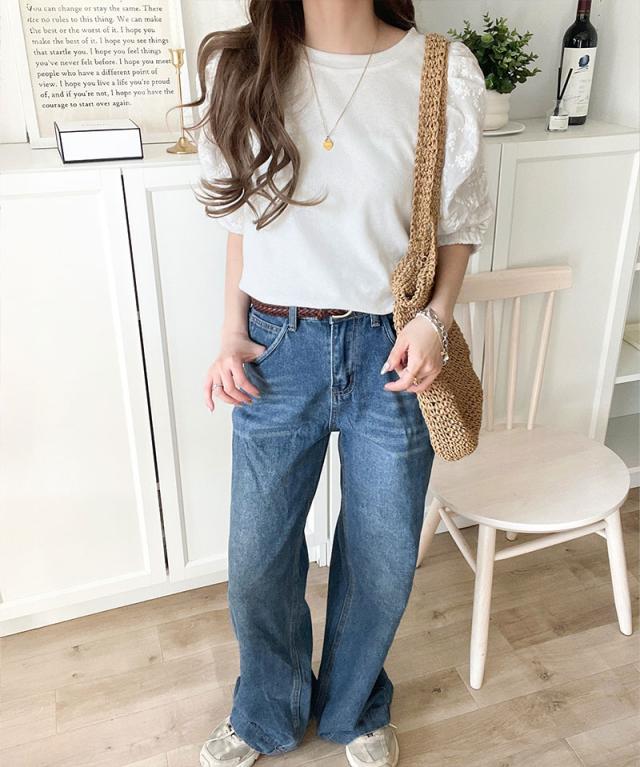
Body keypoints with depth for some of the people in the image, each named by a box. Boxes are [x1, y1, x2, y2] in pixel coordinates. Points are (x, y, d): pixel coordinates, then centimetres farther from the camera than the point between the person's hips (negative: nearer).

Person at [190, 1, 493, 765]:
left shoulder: (444, 73, -8)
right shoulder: (239, 67, -2)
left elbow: (459, 223, 3)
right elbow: (244, 216, 7)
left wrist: (435, 316, -13)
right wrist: (233, 331, -2)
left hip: (391, 353, 0)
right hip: (276, 350, 1)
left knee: (382, 564, 15)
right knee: (258, 560, 14)